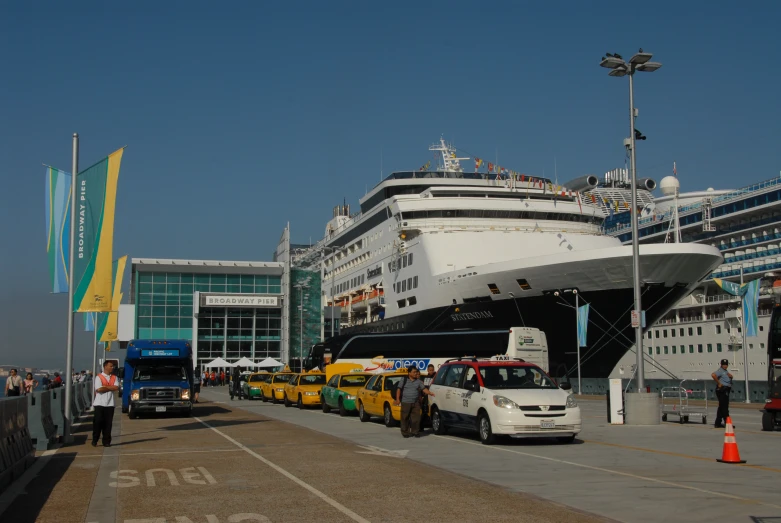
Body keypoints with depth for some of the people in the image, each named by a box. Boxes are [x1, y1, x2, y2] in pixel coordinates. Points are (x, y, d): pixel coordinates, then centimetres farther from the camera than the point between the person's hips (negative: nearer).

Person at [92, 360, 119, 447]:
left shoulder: (114, 378, 12)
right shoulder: (99, 377, -2)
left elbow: (116, 388, -4)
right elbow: (99, 389, -15)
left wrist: (105, 387, -9)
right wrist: (111, 388, -5)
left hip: (109, 404, 3)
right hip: (99, 404, -3)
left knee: (108, 423, 2)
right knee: (98, 422, -2)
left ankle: (106, 441, 8)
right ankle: (94, 441, 9)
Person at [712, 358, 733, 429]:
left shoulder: (726, 371, 20)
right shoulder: (720, 371, -11)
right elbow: (713, 375, -28)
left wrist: (730, 376, 3)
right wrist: (718, 383, -21)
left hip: (726, 390, 10)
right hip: (722, 390, -10)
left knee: (721, 407, 12)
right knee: (724, 407, -9)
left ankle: (718, 423, 16)